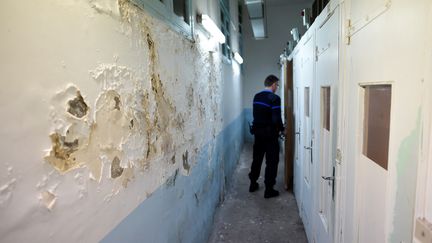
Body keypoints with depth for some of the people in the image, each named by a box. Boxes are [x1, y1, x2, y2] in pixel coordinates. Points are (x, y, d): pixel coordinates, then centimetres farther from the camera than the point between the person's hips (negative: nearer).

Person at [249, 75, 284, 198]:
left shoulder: (256, 96, 5)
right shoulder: (274, 98, -17)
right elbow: (276, 119, -21)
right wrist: (281, 128, -3)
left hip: (257, 132, 7)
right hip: (270, 134, -7)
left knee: (257, 158, 19)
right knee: (272, 162, 4)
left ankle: (253, 184, 31)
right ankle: (269, 190, 10)